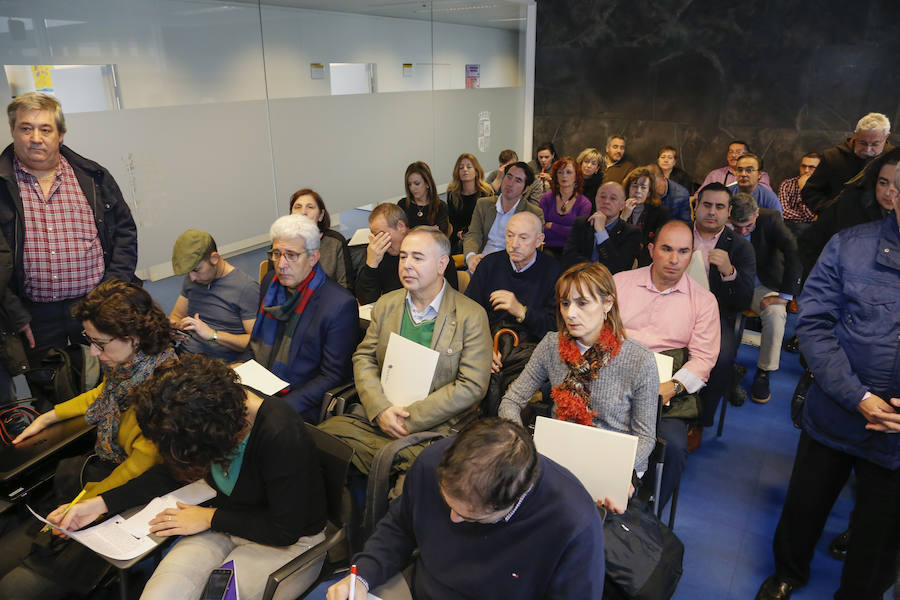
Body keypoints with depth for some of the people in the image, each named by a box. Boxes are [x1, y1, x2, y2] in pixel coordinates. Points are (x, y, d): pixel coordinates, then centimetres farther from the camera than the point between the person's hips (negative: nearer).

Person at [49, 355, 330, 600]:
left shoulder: (281, 435, -33)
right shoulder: (217, 401, -12)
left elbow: (286, 529, -22)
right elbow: (171, 473, 9)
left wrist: (211, 518, -16)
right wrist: (102, 503, 1)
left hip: (290, 543, -5)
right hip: (225, 525, 6)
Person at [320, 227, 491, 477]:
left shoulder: (472, 315, -4)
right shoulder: (386, 304, 11)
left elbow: (472, 386, -9)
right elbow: (363, 358, 10)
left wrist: (411, 418, -14)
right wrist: (380, 409, -10)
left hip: (434, 427, -4)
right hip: (378, 416, 4)